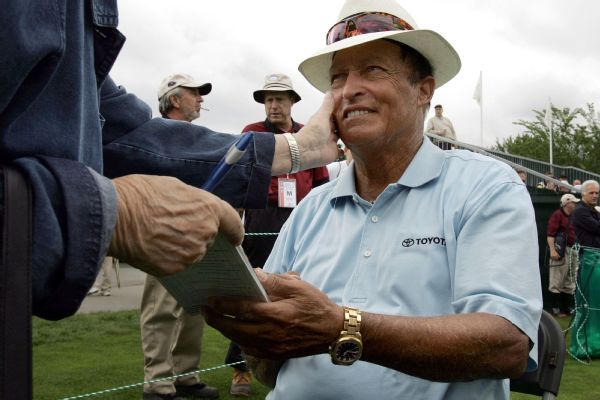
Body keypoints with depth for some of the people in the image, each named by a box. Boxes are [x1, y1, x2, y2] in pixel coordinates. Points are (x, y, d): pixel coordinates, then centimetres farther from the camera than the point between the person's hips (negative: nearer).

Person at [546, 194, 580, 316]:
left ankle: (568, 307, 21)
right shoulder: (557, 215, -9)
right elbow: (550, 234, -16)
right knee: (557, 282, -4)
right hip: (561, 251, -9)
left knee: (570, 282, 14)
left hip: (573, 251, 9)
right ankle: (556, 309, 1)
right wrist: (552, 250, -25)